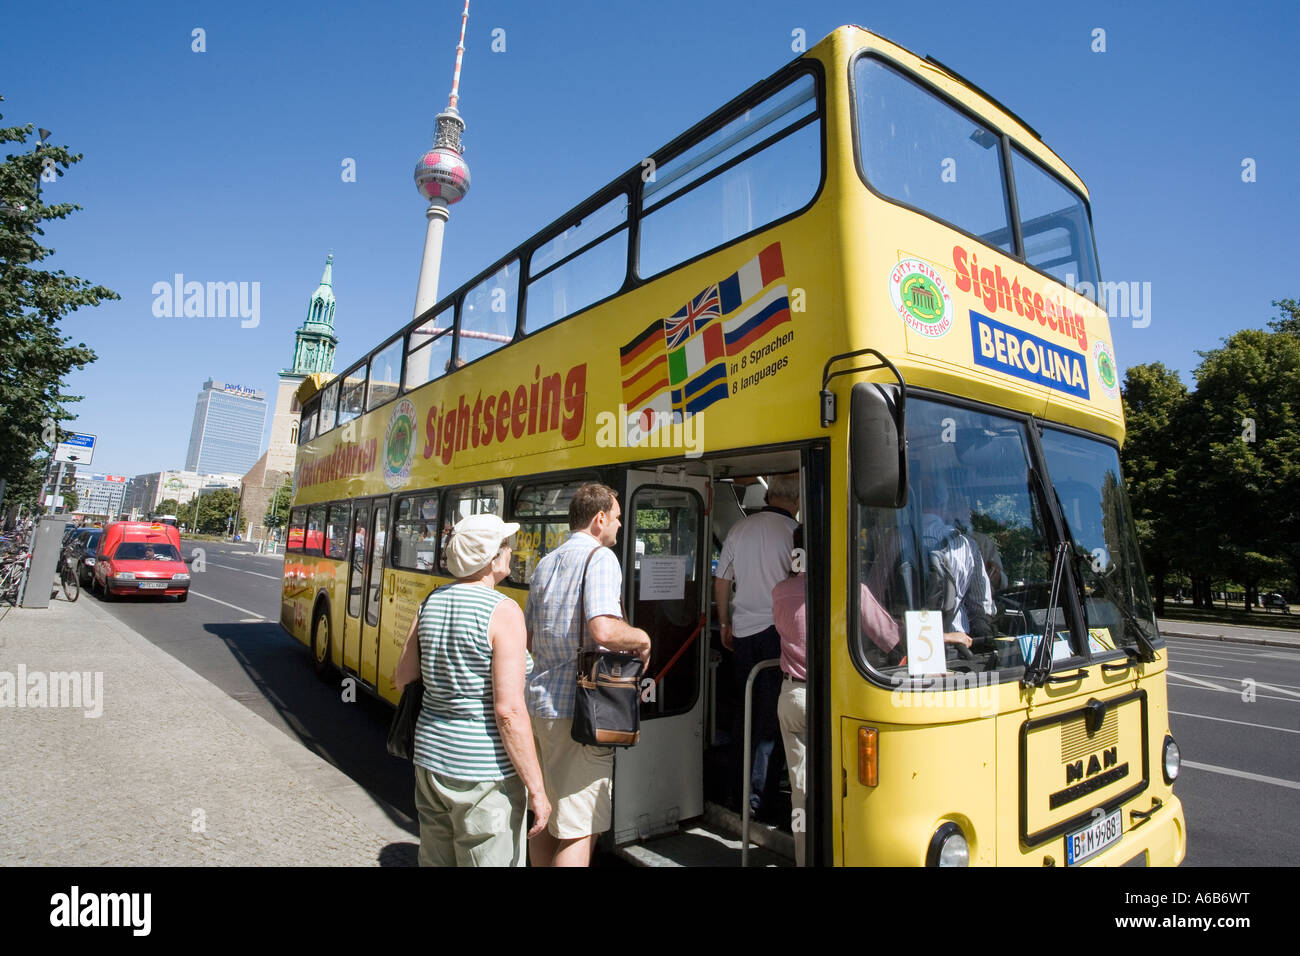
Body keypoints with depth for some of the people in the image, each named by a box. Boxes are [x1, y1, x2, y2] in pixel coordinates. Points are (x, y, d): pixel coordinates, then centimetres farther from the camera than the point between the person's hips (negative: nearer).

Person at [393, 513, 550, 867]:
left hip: (430, 760, 7)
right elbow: (509, 711, -22)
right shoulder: (503, 612, -18)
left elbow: (403, 680, 11)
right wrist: (536, 789, -15)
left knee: (436, 861, 22)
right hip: (483, 774, -7)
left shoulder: (431, 602, 1)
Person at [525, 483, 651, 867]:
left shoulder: (545, 563, 14)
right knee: (578, 828, 2)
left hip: (539, 702, 9)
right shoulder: (600, 557, -12)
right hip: (578, 708, -8)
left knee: (544, 816, 20)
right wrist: (642, 639, -9)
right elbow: (604, 630, -27)